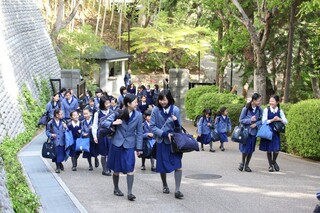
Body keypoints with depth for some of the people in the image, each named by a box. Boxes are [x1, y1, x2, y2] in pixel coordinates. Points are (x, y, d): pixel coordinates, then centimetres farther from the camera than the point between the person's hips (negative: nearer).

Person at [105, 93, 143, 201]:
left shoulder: (138, 115, -3)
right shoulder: (119, 112, -7)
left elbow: (139, 132, 3)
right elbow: (105, 122, -2)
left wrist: (139, 148, 2)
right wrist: (113, 123, -23)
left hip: (129, 145, 0)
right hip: (117, 144, 0)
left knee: (130, 169, -9)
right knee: (116, 169, 10)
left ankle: (129, 193, -7)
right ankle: (116, 189, 30)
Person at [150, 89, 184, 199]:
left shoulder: (175, 110, -8)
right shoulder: (156, 110, -8)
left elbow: (178, 129, -4)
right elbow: (152, 127, -7)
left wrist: (176, 122, -26)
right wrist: (165, 134, -17)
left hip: (174, 142, -1)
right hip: (161, 142, 1)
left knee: (178, 165, -13)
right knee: (162, 166, 10)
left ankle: (177, 190, -12)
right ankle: (165, 185, 33)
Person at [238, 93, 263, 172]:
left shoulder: (259, 110, -4)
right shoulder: (246, 109, -12)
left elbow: (261, 120, 3)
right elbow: (241, 120, -8)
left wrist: (256, 124, -15)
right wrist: (250, 120, -19)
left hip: (254, 131, 3)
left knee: (251, 149, 7)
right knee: (245, 149, -2)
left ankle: (246, 165, 21)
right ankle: (242, 162, 25)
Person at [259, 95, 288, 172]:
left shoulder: (280, 111, 3)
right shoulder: (266, 110, -2)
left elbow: (286, 122, 2)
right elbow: (264, 121, -8)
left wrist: (280, 119, -16)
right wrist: (272, 120, -18)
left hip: (276, 133, 1)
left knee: (276, 149, -5)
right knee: (268, 149, 6)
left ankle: (274, 161, 25)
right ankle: (270, 165, 23)